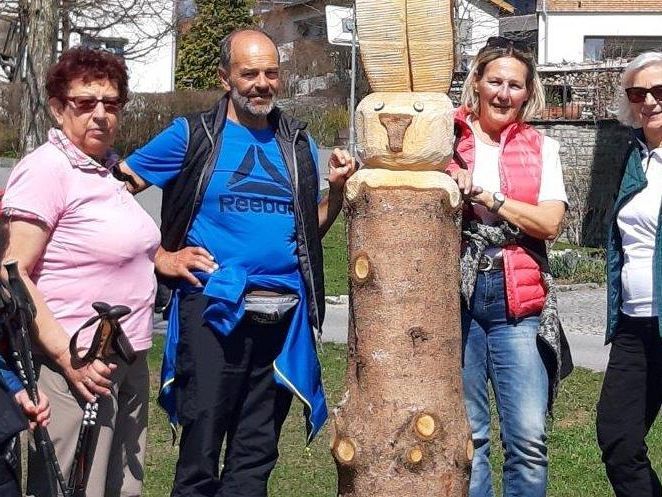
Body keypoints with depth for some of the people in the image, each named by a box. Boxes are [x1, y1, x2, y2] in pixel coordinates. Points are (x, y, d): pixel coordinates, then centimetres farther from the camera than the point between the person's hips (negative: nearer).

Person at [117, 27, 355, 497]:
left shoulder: (299, 143, 12)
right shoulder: (192, 136, -1)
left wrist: (337, 188, 1)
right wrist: (160, 257, -6)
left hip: (285, 315, 4)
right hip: (215, 312, -4)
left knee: (255, 456, 13)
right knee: (201, 452, 1)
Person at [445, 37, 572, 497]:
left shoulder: (542, 148, 10)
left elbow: (550, 223, -3)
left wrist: (485, 196, -8)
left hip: (518, 302, 1)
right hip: (454, 295, -1)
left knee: (529, 439, -3)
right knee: (465, 437, 5)